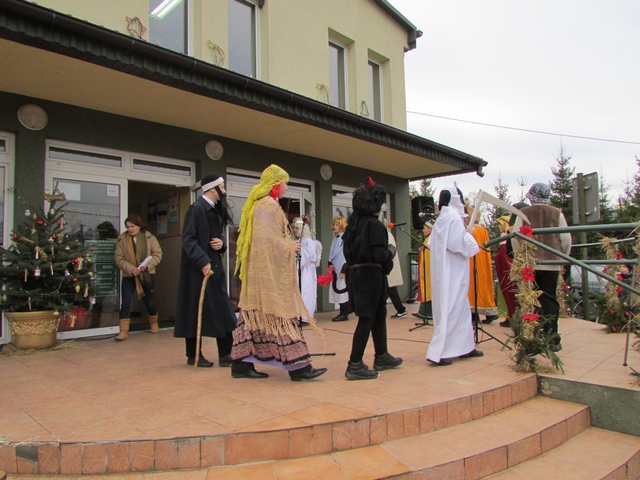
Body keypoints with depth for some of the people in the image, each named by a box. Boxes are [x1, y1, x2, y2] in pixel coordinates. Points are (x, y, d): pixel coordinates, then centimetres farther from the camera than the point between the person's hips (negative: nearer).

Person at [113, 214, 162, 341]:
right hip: (128, 276, 0)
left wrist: (147, 265, -20)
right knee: (125, 303, -7)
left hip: (147, 275, 0)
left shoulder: (150, 238, -1)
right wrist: (131, 269, -19)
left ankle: (154, 324, 34)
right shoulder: (122, 239, 0)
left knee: (150, 301, 12)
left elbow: (158, 254, -4)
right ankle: (123, 331, -4)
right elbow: (118, 258, -4)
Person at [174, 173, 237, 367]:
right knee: (196, 311, 2)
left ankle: (225, 354, 10)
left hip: (215, 266, 8)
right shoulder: (196, 208, -10)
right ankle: (194, 355, 15)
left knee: (222, 310, 5)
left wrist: (222, 242, -2)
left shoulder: (216, 210, 14)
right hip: (198, 268, -8)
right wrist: (203, 262, -24)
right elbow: (188, 239, -17)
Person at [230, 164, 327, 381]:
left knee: (255, 314, 10)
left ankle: (242, 363, 15)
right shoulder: (269, 205, -13)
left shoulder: (260, 204, 18)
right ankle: (298, 365, -4)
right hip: (269, 271, -10)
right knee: (280, 314, -8)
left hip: (259, 271, 10)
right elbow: (268, 240, -20)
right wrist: (290, 247, -8)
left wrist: (288, 245, 14)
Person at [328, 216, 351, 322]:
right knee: (336, 290, 9)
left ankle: (344, 314, 4)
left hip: (343, 269, -8)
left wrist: (344, 270, -17)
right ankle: (342, 312, 18)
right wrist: (330, 264, 2)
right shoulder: (335, 238, 15)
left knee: (343, 291, -5)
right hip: (335, 269, 8)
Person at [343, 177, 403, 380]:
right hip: (371, 275, -9)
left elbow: (348, 250, 13)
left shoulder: (353, 223, 9)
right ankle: (355, 365, 2)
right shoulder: (374, 224, -15)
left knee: (379, 315, 20)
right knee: (367, 319, -2)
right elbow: (379, 254, -20)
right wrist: (391, 251, -1)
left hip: (355, 273, 9)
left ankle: (381, 357, 32)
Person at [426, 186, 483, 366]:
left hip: (443, 272, 9)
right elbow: (460, 244, -21)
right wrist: (469, 233, -2)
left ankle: (464, 346, 25)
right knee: (452, 309, -7)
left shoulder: (441, 219, 12)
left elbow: (431, 243, 14)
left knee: (462, 307, 17)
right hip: (453, 272, -9)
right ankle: (438, 352, -7)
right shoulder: (454, 217, -14)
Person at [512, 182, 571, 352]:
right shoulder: (557, 213, 1)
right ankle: (552, 339, 4)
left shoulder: (523, 213, -1)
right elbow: (566, 239, 1)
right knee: (549, 300, 5)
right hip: (551, 263, 1)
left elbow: (515, 238, -4)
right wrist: (562, 258, 15)